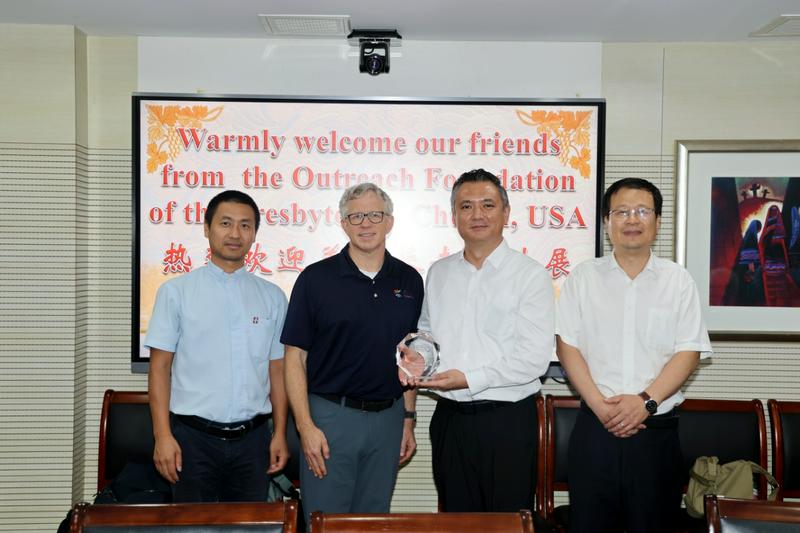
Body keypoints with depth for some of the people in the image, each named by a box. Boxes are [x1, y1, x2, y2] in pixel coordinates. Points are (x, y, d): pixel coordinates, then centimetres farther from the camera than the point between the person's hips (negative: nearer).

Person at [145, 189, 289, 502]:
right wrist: (163, 436, -9)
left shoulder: (272, 297, 7)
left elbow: (277, 369, 9)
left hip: (252, 438, 2)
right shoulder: (176, 292, 0)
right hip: (194, 437, -2)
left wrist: (280, 433, 5)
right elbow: (160, 367, -2)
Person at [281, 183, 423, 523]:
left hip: (388, 418, 3)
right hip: (329, 416, -3)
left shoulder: (408, 281, 5)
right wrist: (305, 426, -11)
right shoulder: (316, 278, -5)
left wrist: (408, 420, 10)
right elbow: (295, 356, -5)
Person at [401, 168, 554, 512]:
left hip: (506, 420, -4)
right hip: (449, 417, 5)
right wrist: (415, 355, 0)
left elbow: (534, 358, -14)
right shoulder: (438, 273, 10)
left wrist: (469, 379, -18)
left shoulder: (530, 275, -6)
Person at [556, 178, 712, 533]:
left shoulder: (678, 280, 5)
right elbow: (567, 345, 0)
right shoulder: (583, 277, 5)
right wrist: (599, 404, -11)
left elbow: (689, 352, -1)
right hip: (594, 427, 0)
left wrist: (646, 401, -14)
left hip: (657, 428, 0)